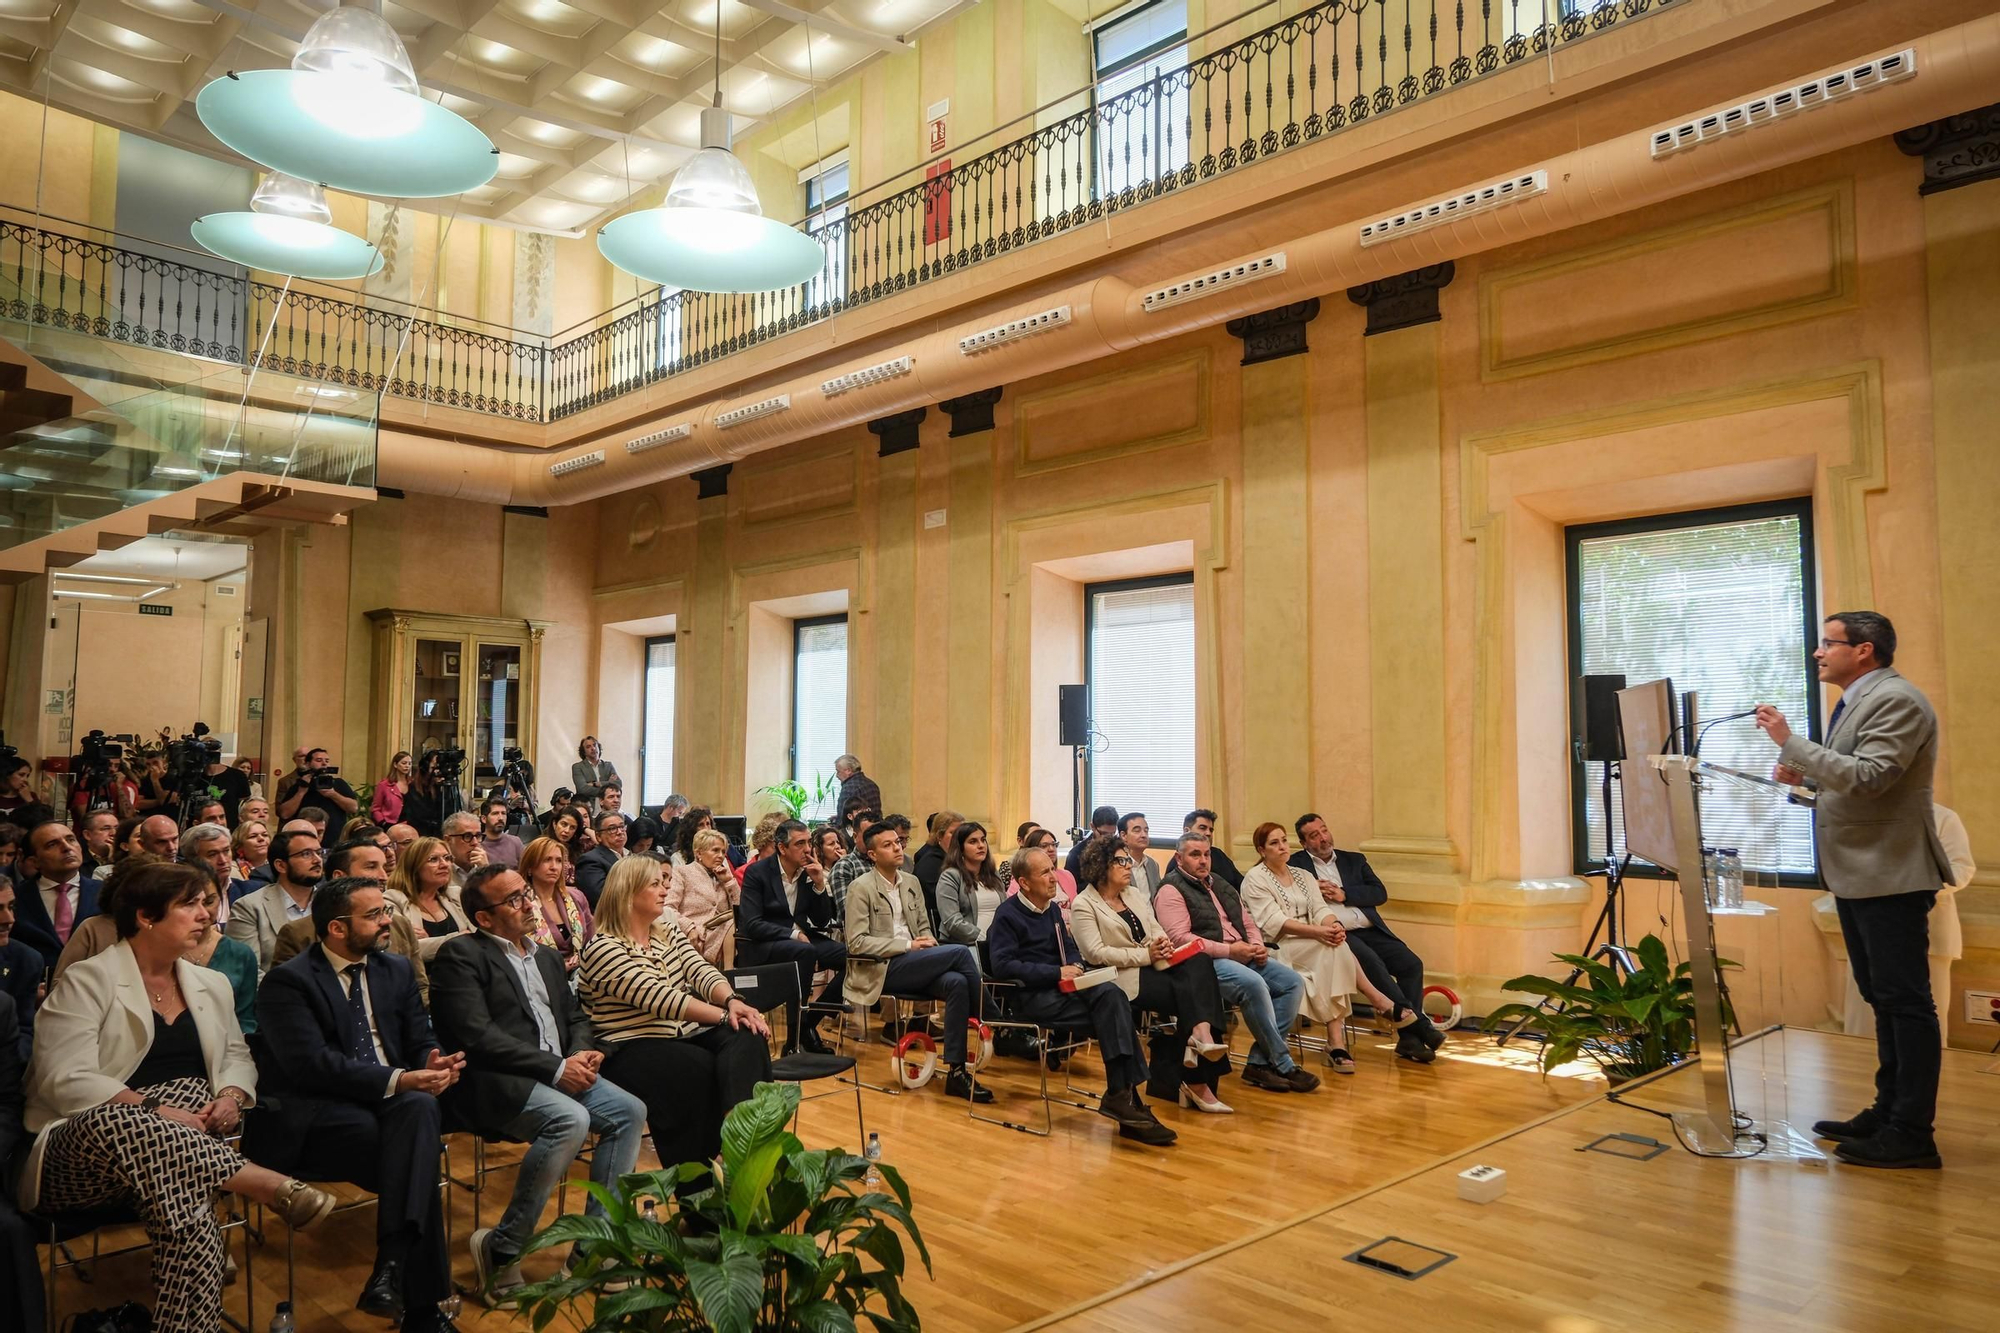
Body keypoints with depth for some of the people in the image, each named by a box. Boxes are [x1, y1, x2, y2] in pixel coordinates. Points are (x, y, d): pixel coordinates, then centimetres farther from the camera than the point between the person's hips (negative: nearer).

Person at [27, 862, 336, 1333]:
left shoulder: (211, 985, 16)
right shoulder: (88, 981, -4)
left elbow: (237, 1057, 17)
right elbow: (68, 1079, -15)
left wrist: (231, 1097, -7)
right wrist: (154, 1112, -24)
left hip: (180, 1139, 5)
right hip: (86, 1150, -5)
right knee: (108, 1120, -40)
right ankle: (274, 1185, -39)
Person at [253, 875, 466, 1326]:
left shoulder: (397, 970, 17)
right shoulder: (287, 981, -2)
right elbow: (311, 1064, -16)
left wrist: (434, 1065, -13)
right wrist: (397, 1080, -26)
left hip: (396, 1101, 4)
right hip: (319, 1115, -4)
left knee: (419, 1106, -34)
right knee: (415, 1158, -31)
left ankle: (391, 1270, -38)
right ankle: (421, 1301, -25)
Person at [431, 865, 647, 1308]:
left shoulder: (547, 957, 21)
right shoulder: (461, 956, -4)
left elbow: (576, 1017, 22)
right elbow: (477, 1036, -16)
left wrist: (581, 1053, -3)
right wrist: (556, 1068, -18)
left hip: (558, 1073, 8)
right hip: (495, 1081, -8)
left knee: (629, 1112, -12)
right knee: (570, 1119, -31)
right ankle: (500, 1249, -15)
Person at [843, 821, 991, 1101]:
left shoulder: (912, 882, 16)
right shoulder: (860, 888, -4)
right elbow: (856, 943, -11)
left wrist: (928, 943, -4)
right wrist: (907, 945, -16)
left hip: (915, 966, 6)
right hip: (880, 969, -6)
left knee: (957, 982, -27)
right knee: (959, 952, -24)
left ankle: (956, 1072, -24)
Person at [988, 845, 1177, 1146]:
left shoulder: (1052, 910, 18)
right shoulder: (1008, 915, -6)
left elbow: (1071, 949, 25)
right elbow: (1002, 965, -17)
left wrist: (1075, 966, 0)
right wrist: (1056, 972, -18)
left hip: (1058, 988, 7)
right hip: (1030, 996, -7)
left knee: (1111, 996, -25)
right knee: (1111, 1015, -26)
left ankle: (1122, 1095, -27)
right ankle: (1122, 1096, -24)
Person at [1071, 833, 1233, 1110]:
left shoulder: (1134, 894, 21)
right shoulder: (1084, 905, -2)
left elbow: (1157, 930, 17)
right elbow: (1095, 953, -13)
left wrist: (1164, 944, -9)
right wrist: (1145, 955, -16)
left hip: (1154, 966, 7)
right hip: (1123, 977, -7)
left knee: (1200, 961, -24)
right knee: (1186, 992, -27)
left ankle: (1200, 1033, -37)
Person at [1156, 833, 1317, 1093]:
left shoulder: (1219, 885, 24)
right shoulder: (1171, 890, -2)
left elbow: (1248, 922, 27)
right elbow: (1179, 938, -15)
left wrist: (1257, 945, 3)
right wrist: (1229, 950, -17)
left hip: (1243, 955, 9)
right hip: (1207, 962, -8)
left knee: (1292, 982, -11)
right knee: (1253, 984, -33)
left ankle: (1259, 1062, -12)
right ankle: (1283, 1066, -21)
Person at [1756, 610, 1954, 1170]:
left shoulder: (1895, 700, -14)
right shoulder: (1859, 701, 17)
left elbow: (1868, 777, -25)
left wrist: (1790, 742, -22)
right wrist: (1806, 777, 8)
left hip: (1889, 876, -10)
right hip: (1859, 876, 10)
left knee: (1905, 1001, -5)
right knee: (1884, 1000, 16)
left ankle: (1911, 1133, 1)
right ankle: (1888, 1113, 25)